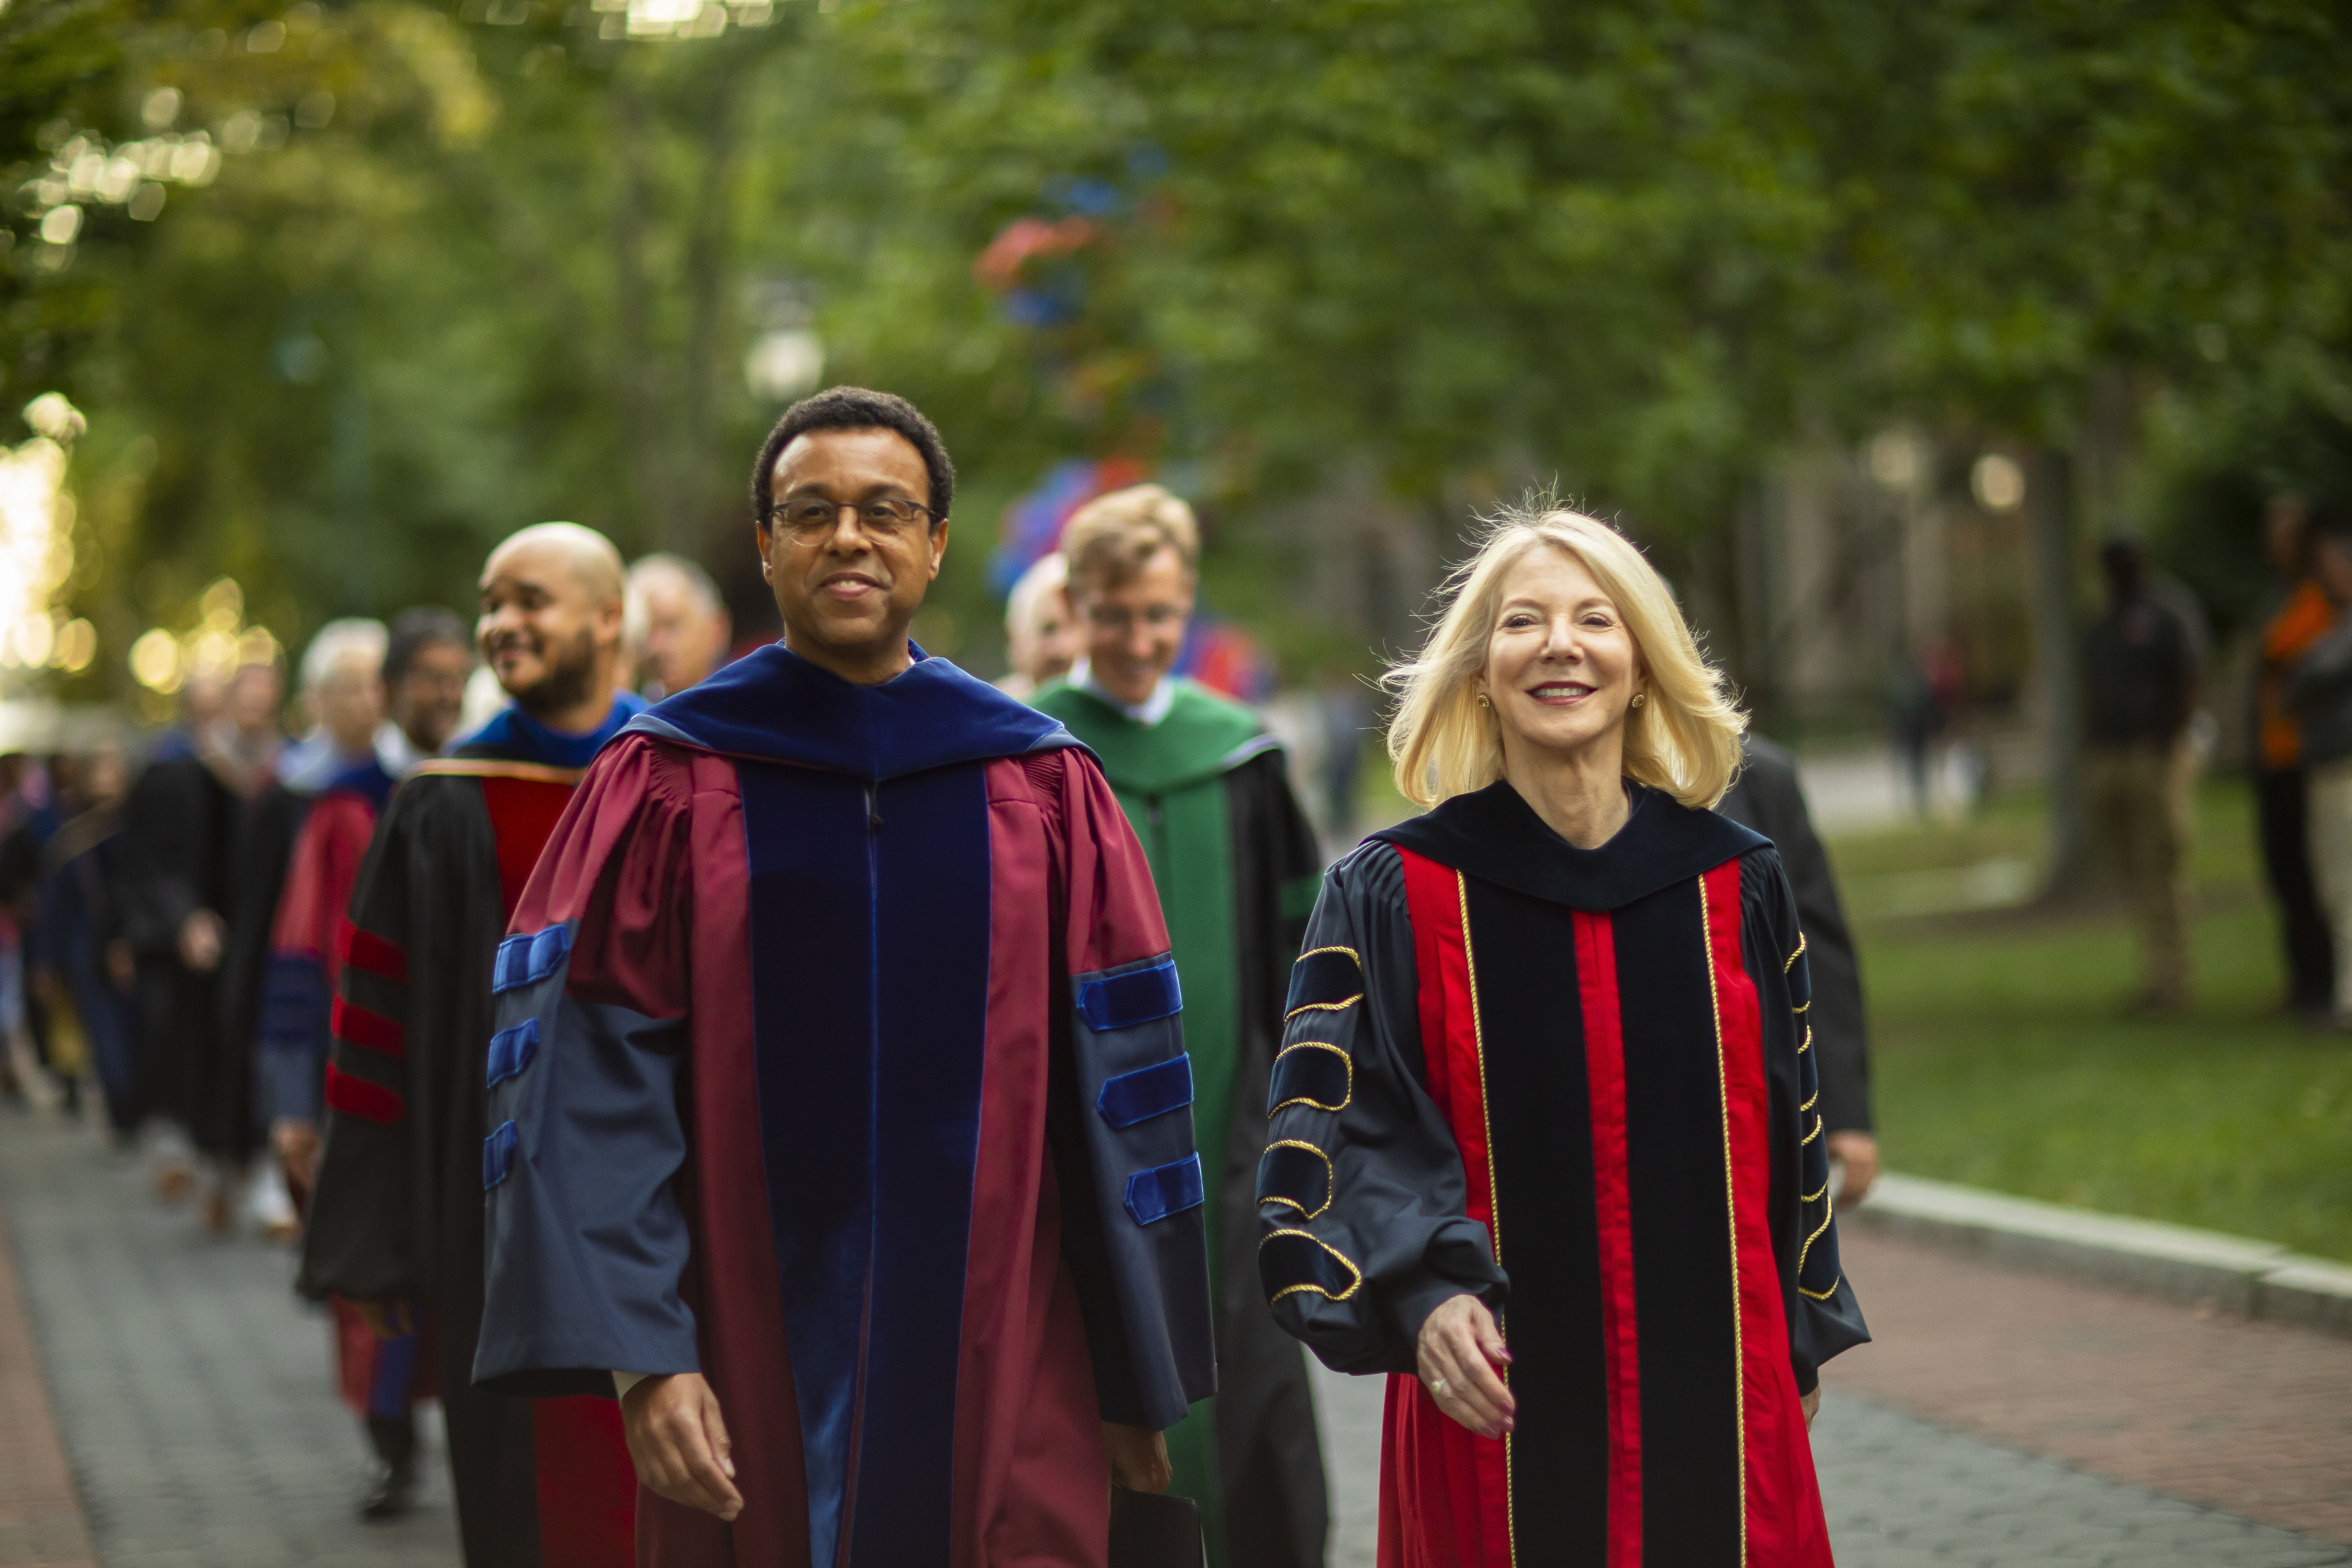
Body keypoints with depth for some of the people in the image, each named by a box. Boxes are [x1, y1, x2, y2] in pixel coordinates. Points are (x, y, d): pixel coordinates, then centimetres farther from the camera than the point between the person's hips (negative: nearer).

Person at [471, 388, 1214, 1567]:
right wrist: (639, 1357, -18)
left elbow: (1118, 1095, 6)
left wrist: (1140, 1381, 7)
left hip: (1002, 1392, 1)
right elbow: (590, 1093, -7)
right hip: (755, 1395, -1)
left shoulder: (1044, 793, 4)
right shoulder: (664, 792, -1)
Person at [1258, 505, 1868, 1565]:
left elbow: (1787, 1121, 12)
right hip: (1500, 1408, -2)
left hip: (1711, 1396, 2)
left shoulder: (1737, 887, 4)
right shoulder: (1389, 899, -4)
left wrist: (1802, 1344, 16)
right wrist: (1427, 1293, -28)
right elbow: (1353, 1129, -11)